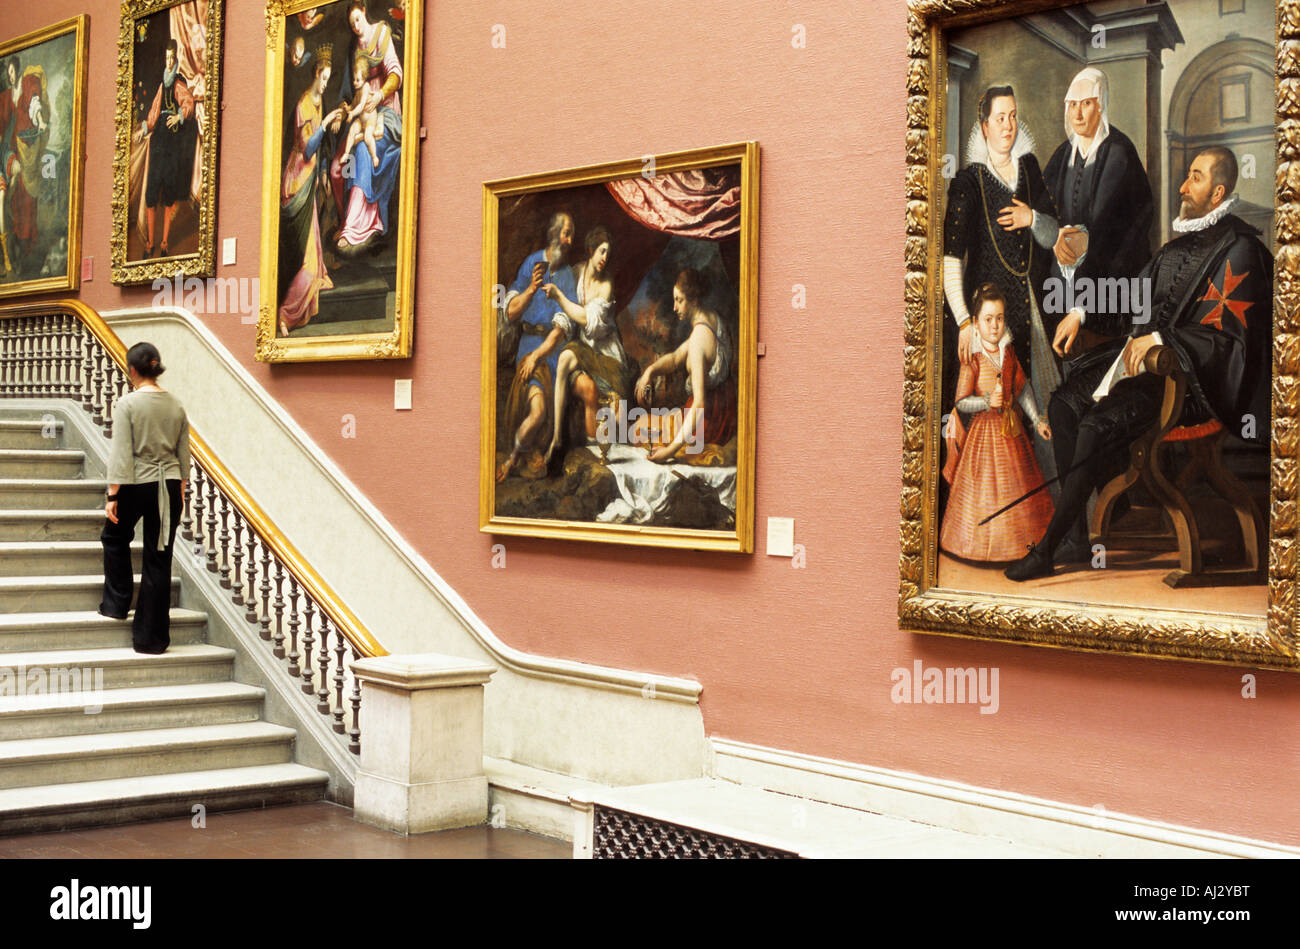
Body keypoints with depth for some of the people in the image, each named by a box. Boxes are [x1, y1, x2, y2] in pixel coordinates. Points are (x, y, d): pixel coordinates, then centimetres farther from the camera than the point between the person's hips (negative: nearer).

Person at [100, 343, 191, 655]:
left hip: (136, 483, -4)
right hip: (169, 485, 4)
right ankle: (153, 637, 7)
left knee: (115, 537, 26)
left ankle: (116, 603, 28)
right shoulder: (176, 405, 5)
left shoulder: (128, 403, -10)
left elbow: (121, 453, -13)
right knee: (159, 559, 5)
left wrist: (113, 496, -10)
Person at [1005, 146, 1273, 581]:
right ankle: (1075, 537, -7)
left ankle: (1046, 549, -21)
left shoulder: (1238, 250, -11)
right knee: (1064, 404, -8)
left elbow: (1230, 337, -18)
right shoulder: (1182, 242, 15)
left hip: (1193, 375, -9)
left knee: (1099, 426, -28)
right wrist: (1081, 313, 10)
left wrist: (1159, 338, -23)